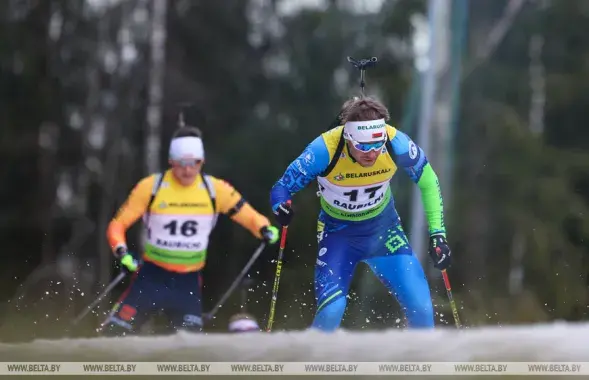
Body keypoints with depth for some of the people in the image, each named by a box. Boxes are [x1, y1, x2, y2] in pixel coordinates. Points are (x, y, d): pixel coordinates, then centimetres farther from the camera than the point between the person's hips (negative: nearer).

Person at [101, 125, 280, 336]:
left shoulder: (215, 190, -5)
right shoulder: (151, 187, -9)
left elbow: (249, 216, 0)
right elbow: (118, 225, -4)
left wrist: (265, 230, -22)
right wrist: (121, 252, -23)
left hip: (188, 282, 1)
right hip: (152, 276, -1)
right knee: (115, 333, -8)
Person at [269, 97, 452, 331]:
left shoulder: (395, 144, -26)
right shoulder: (325, 150, -31)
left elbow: (428, 181, -7)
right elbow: (281, 189, -22)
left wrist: (438, 233, -10)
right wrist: (281, 208, -45)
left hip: (383, 227, 2)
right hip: (337, 231, -2)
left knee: (420, 307, -10)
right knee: (331, 311, -20)